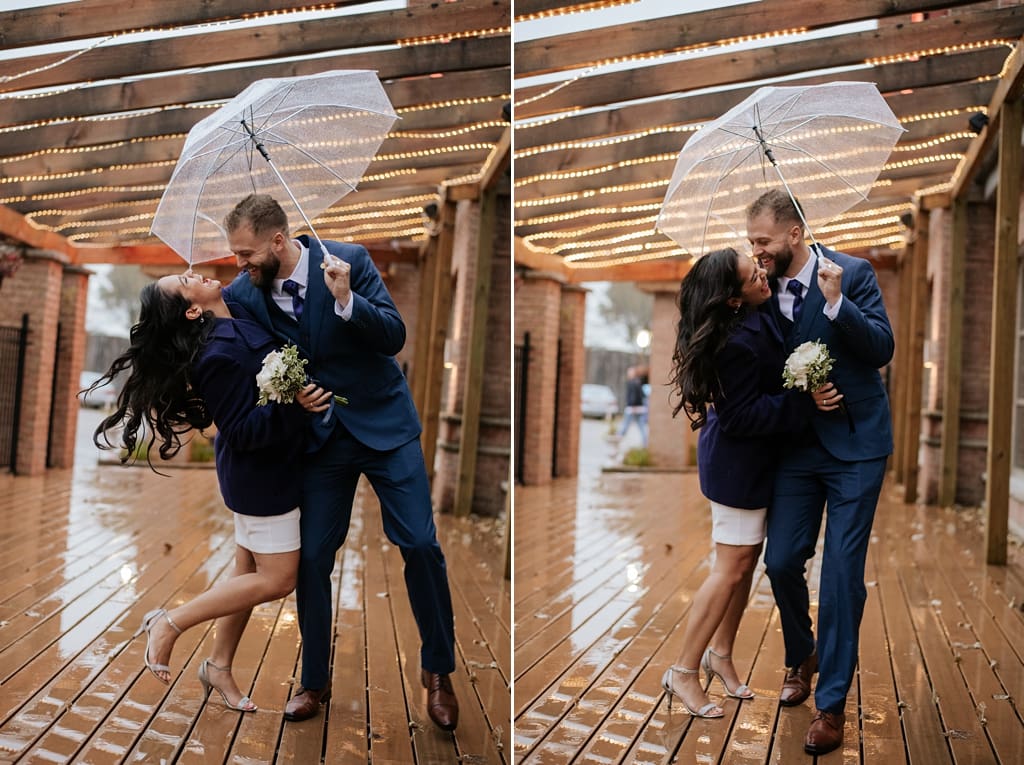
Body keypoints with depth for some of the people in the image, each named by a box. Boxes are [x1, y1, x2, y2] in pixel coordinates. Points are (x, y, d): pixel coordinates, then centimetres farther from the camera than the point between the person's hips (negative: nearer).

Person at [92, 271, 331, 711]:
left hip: (261, 472, 9)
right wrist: (293, 405, -36)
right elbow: (243, 432, -26)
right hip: (261, 475, -9)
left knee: (250, 573, 16)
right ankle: (169, 624, 6)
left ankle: (218, 668, 29)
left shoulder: (234, 325, -1)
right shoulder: (218, 354, -27)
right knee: (277, 579, -3)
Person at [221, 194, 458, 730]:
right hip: (319, 436, 3)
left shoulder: (350, 259, -13)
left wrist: (345, 299, -30)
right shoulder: (243, 292, -5)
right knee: (312, 556, 3)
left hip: (383, 423, -2)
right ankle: (314, 681, 24)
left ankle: (437, 670, 16)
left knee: (420, 544, -5)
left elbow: (394, 337, -16)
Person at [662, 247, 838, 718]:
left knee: (746, 560, 16)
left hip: (748, 461, 9)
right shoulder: (737, 343, -30)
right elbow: (741, 417, -26)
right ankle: (684, 673, 12)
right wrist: (804, 402, -27)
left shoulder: (750, 319, -1)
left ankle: (720, 654, 32)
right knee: (733, 569, -1)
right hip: (738, 465, -9)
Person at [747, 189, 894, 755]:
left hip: (854, 443, -4)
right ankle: (801, 657, 35)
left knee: (841, 573, -2)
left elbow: (882, 349, -15)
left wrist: (835, 301, -25)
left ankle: (831, 702, 10)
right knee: (781, 562, 5)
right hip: (797, 444, 4)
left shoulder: (853, 273, -9)